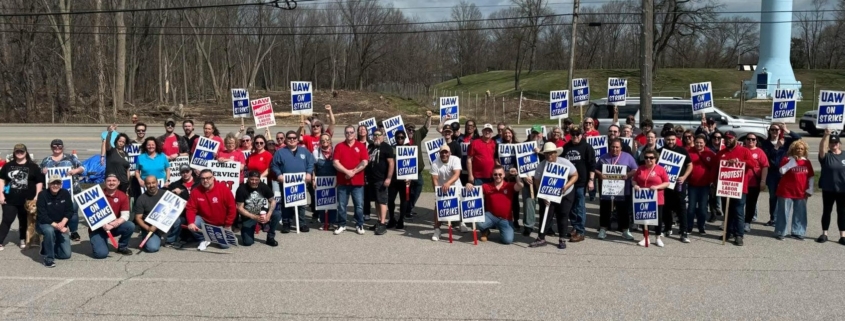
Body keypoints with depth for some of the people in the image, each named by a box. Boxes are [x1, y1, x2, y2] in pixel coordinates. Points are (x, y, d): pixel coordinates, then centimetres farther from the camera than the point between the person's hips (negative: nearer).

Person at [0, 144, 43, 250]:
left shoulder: (33, 166, 2)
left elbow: (39, 182, 1)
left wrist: (37, 196, -6)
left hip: (27, 200, -1)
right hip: (10, 199, 1)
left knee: (24, 221, 11)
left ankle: (23, 240, 24)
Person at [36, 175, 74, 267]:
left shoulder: (65, 193, -6)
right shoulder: (42, 195, -16)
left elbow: (70, 211, -7)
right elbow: (42, 216, -20)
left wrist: (62, 223, -24)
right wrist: (56, 226, -28)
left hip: (61, 225, 4)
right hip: (45, 224, -3)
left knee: (66, 254, -5)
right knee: (49, 231, -43)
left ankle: (47, 247, 26)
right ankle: (48, 258, -23)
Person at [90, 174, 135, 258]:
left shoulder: (123, 196, -5)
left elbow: (125, 216, -11)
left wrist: (113, 225, -28)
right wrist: (103, 225, -26)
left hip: (114, 227, 3)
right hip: (98, 228, -3)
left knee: (130, 226, -26)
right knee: (101, 253, -25)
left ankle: (122, 247, 2)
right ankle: (101, 242, 14)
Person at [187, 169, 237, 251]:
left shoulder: (224, 190, -17)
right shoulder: (196, 191, -11)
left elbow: (231, 208, -12)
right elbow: (191, 208, -10)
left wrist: (228, 225, -11)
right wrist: (191, 222, -28)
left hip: (221, 224, -1)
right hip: (204, 221, 2)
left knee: (225, 244, -17)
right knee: (193, 224, -30)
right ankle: (204, 240, 2)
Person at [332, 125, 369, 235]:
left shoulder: (361, 146, 3)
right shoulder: (339, 146, 5)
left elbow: (364, 163, -5)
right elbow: (335, 162, -4)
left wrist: (353, 172, -14)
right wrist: (346, 171, -15)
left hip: (357, 181, -1)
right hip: (342, 181, 1)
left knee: (359, 205, 1)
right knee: (341, 205, 4)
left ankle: (359, 225, 11)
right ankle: (341, 225, 15)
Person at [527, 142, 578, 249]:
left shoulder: (564, 163, -18)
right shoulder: (541, 166, -15)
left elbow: (575, 175, -12)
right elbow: (537, 182, -11)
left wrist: (566, 186, -28)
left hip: (565, 195, -1)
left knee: (562, 216, 3)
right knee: (545, 215, -1)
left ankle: (562, 240, 14)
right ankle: (541, 238, 7)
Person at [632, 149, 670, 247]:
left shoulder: (660, 169, -4)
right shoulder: (640, 169, 6)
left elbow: (667, 183, -3)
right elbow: (634, 180, 13)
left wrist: (657, 187, -19)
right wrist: (635, 185, -9)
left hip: (657, 199, -3)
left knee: (657, 218, 4)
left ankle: (659, 238, 18)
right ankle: (646, 238, 19)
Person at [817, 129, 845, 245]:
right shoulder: (826, 156, -2)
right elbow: (821, 148, -24)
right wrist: (826, 135, -38)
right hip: (828, 189, -1)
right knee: (826, 211, 7)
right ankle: (824, 234, 15)